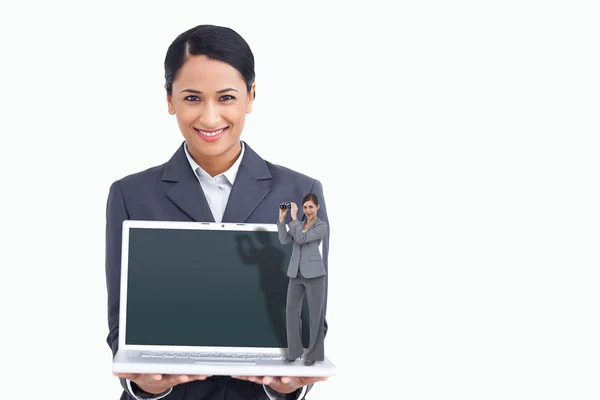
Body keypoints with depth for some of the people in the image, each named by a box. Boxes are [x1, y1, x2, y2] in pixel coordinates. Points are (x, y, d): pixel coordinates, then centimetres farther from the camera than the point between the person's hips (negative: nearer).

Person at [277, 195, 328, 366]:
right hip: (296, 273, 6)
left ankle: (313, 352, 7)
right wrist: (282, 218, -5)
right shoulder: (298, 224, 15)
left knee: (315, 313, 0)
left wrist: (294, 217, -14)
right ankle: (294, 349, 16)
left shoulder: (322, 226, -4)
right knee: (291, 310, 4)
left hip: (313, 273, -6)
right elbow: (284, 240, 1)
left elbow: (301, 238, -15)